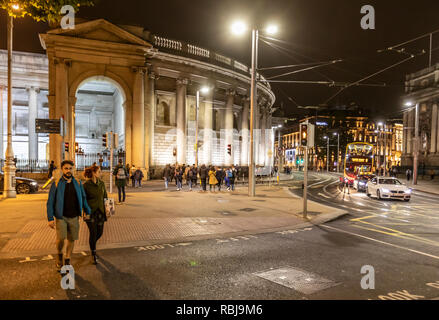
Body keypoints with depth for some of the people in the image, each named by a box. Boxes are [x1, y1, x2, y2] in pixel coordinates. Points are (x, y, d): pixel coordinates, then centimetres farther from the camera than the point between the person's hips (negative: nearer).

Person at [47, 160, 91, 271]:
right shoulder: (56, 184, -3)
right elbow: (50, 202, -1)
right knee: (61, 237, -17)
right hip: (61, 217, -3)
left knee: (72, 239, 7)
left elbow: (83, 199, 15)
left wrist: (88, 212, 16)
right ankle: (59, 255, 14)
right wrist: (50, 218, -6)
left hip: (74, 217, 3)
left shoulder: (78, 183, 5)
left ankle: (67, 262, 26)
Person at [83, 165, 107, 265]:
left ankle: (92, 244, 42)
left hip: (100, 211, 5)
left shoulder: (102, 183, 5)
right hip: (91, 212, -5)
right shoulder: (86, 185, -10)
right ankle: (93, 254, 15)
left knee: (100, 232, 9)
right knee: (93, 233, -2)